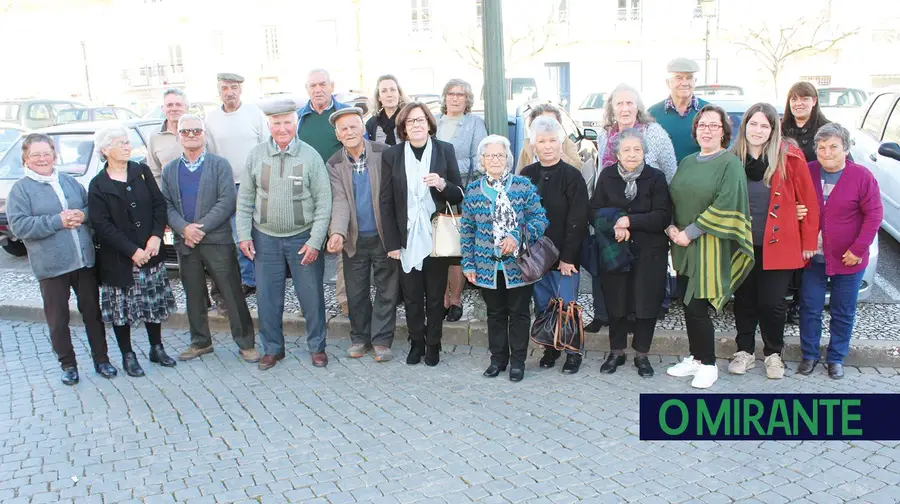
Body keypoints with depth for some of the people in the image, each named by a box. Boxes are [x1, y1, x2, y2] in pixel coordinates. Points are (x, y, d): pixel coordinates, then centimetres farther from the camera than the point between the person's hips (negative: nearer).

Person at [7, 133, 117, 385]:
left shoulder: (69, 182, 11)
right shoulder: (20, 189, -2)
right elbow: (19, 225, -12)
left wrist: (83, 215, -7)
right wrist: (58, 221, -19)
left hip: (84, 260, 4)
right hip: (51, 265, -3)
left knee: (93, 311, 11)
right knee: (58, 319, 5)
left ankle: (101, 359, 24)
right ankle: (68, 364, 20)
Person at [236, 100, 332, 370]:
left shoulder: (310, 156, -6)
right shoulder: (256, 155, 1)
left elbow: (323, 202, -6)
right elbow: (245, 198, 7)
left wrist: (315, 241, -10)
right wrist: (244, 234, 0)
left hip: (303, 238, -2)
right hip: (265, 238, 2)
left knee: (311, 296, 4)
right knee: (267, 298, 8)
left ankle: (317, 346, 23)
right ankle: (272, 348, 25)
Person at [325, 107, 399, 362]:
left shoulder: (383, 153, -5)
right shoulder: (334, 165, 0)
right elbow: (339, 201, -10)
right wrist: (337, 233, -27)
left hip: (384, 235, -2)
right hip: (354, 238, 2)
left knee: (387, 289, 5)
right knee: (356, 292, 11)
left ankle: (381, 339, 17)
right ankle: (359, 338, 27)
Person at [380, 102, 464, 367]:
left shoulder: (445, 150, 0)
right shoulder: (391, 155, 1)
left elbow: (458, 196, 3)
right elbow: (386, 202, 1)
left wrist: (442, 184, -19)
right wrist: (392, 243, -4)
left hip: (437, 237, 0)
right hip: (407, 238, 0)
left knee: (436, 296, 9)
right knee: (411, 297, 7)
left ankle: (433, 345, 24)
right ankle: (416, 342, 24)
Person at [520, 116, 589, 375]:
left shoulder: (572, 175, -8)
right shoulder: (527, 175, 5)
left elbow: (577, 220, -11)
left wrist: (568, 256, -14)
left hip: (564, 256, -4)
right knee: (543, 305, 11)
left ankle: (573, 351, 17)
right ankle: (550, 347, 27)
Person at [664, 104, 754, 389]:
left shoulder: (730, 163, -7)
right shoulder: (687, 163, 14)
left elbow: (725, 206, -17)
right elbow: (671, 198, 15)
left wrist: (690, 232, -16)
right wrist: (670, 227, -3)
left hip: (710, 247, -6)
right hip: (684, 247, 6)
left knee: (697, 307, -7)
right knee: (688, 304, 9)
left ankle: (708, 364, 10)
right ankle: (695, 358, 24)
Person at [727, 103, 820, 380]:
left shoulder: (790, 157, -7)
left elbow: (809, 201, -3)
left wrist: (809, 241, -3)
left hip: (778, 245, -2)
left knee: (772, 303, 2)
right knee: (743, 301, 10)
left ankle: (774, 354, 23)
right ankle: (744, 351, 27)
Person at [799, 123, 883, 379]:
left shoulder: (862, 177, -9)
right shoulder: (807, 173, -1)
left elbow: (874, 215, -8)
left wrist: (858, 248, -13)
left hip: (848, 260, -2)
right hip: (812, 258, 2)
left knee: (843, 313, 10)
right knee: (809, 309, 8)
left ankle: (836, 358, 25)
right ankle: (809, 355, 23)